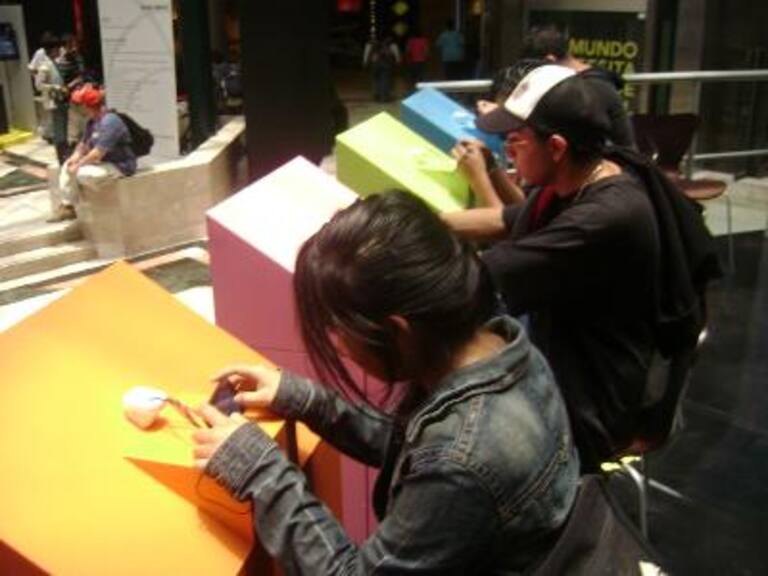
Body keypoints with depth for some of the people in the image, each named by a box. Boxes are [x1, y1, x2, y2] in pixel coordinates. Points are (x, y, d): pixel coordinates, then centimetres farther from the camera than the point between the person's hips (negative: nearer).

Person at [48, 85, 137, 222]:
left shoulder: (109, 122, -25)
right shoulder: (92, 121, 7)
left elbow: (98, 153, -28)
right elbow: (84, 143, 17)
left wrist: (78, 164, -19)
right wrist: (75, 157, -2)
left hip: (119, 166, -11)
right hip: (103, 162, 11)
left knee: (79, 173, -23)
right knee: (67, 166, 10)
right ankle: (65, 205, 4)